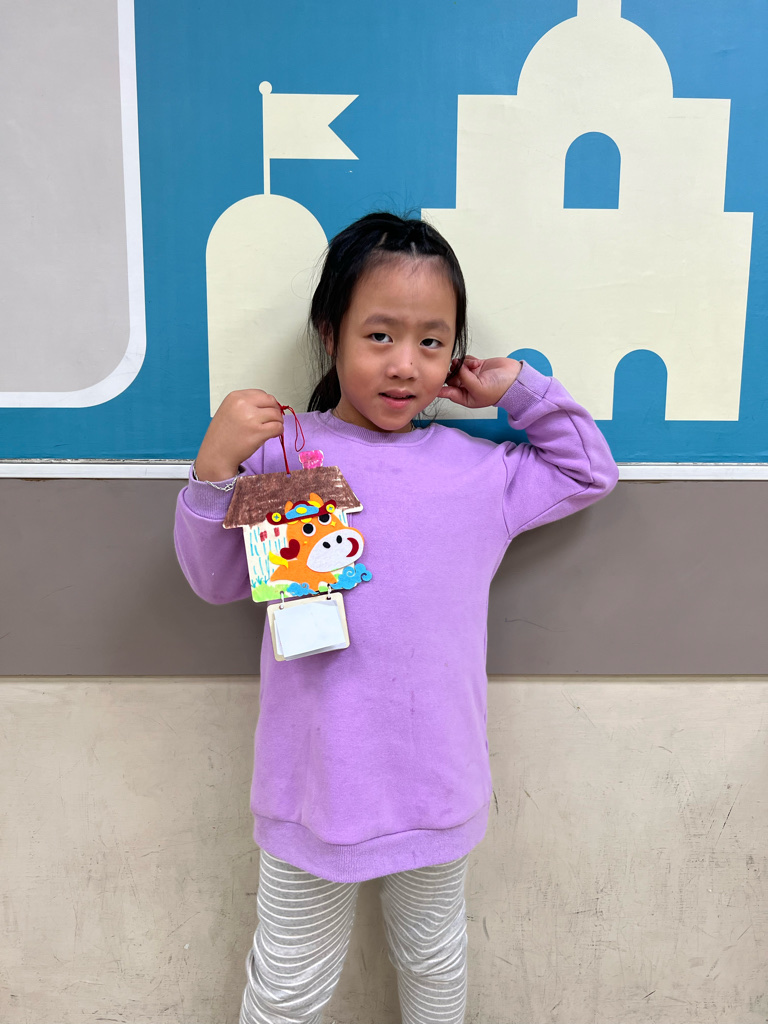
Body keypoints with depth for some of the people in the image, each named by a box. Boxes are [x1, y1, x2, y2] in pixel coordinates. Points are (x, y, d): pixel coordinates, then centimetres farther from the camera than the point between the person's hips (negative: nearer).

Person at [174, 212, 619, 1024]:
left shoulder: (477, 469, -1)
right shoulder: (279, 452, -10)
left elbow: (590, 473, 12)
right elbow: (215, 580, -4)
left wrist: (521, 390, 1)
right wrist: (214, 467, -19)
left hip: (438, 779, 3)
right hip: (315, 778, -2)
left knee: (434, 957, 29)